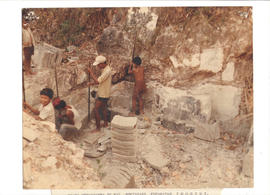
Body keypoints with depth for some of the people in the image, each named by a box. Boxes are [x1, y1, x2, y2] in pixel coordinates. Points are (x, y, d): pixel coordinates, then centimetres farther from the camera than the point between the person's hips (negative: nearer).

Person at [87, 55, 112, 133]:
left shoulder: (107, 71, -27)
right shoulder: (105, 69, 6)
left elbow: (97, 81, -31)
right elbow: (100, 80, 15)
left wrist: (91, 72, -23)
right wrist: (91, 83, 4)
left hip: (103, 95, -10)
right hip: (104, 93, 10)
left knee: (96, 110, -3)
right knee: (104, 108, 23)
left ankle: (98, 128, 7)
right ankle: (105, 123, 39)